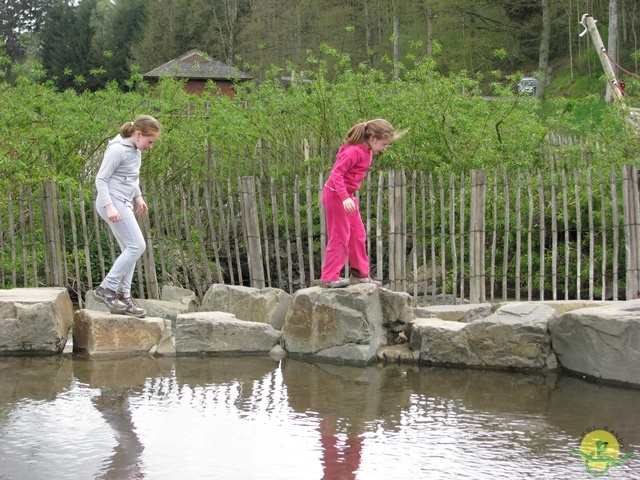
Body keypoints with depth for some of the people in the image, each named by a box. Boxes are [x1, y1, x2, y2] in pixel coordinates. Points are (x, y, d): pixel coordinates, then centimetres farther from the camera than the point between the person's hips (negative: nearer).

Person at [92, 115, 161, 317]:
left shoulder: (135, 150, 11)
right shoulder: (118, 150, -17)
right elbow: (101, 179, -18)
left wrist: (138, 197, 25)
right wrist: (109, 206, -26)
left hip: (124, 203, 10)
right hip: (113, 202, -10)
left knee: (130, 250, 7)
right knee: (137, 246, -13)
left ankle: (123, 296, 10)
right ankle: (107, 288, -9)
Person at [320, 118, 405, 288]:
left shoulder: (366, 152, 7)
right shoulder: (355, 151, -22)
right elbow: (336, 173, -27)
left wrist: (349, 196, 16)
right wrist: (345, 198, -35)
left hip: (347, 195, 10)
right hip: (335, 195, -10)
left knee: (358, 235, 13)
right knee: (340, 236, -5)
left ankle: (359, 274, 22)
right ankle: (329, 277, 2)